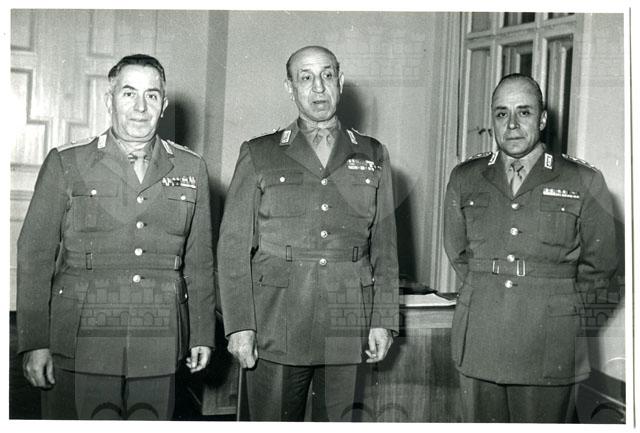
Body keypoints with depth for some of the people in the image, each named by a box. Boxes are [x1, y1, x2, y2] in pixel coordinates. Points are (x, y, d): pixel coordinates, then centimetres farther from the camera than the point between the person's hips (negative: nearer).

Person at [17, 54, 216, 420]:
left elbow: (200, 262, 11)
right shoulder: (66, 164, 2)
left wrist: (203, 335, 10)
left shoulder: (192, 169, 8)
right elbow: (35, 255, 1)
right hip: (80, 348, -1)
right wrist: (35, 342, -4)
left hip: (158, 352, 2)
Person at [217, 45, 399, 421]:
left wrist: (383, 320, 3)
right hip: (275, 331, -1)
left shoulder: (373, 157, 10)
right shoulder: (259, 155, 4)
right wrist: (239, 325, -6)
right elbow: (234, 247, 1)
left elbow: (384, 247, 9)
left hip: (346, 330, 2)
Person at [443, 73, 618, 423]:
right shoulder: (464, 178, 7)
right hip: (478, 342, 2)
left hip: (549, 349, -2)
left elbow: (599, 265, 7)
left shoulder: (584, 182, 0)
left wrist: (555, 300, 9)